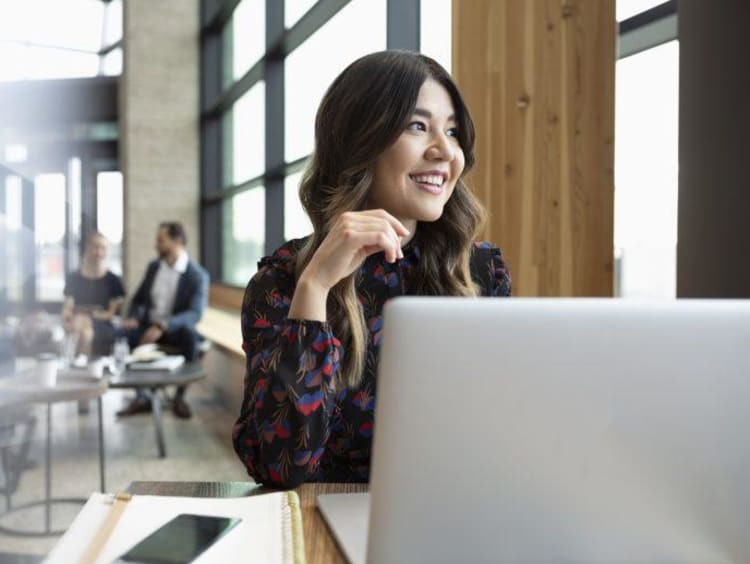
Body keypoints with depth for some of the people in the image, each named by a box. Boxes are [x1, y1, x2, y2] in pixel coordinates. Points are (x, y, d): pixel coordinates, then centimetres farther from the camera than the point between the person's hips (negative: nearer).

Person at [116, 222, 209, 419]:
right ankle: (140, 397, -15)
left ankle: (179, 397, -18)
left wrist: (162, 325, -35)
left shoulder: (198, 275, -9)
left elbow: (195, 314, -21)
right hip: (148, 327, 5)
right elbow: (138, 299, 14)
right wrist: (132, 318, -10)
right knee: (123, 333, -26)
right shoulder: (153, 266, 8)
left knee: (189, 334, -38)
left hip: (175, 330, -4)